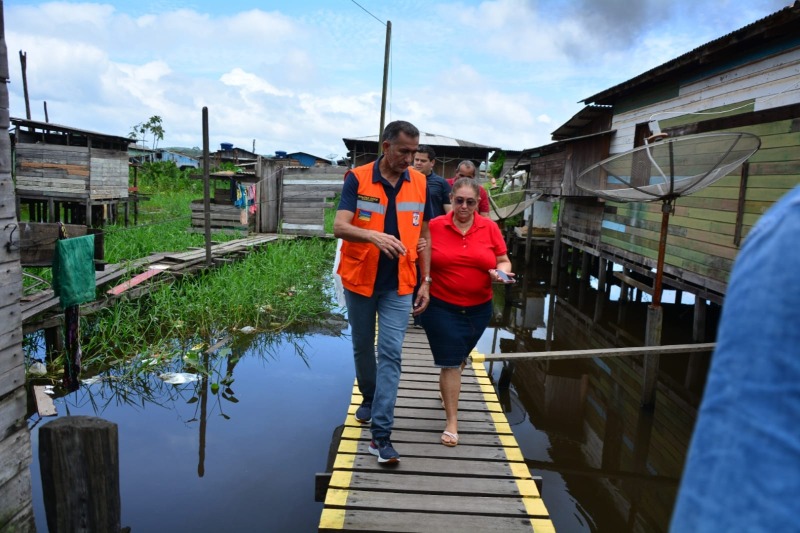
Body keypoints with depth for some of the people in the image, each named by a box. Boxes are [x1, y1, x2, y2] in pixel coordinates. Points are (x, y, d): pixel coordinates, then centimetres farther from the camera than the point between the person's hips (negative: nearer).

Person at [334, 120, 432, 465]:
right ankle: (369, 398, 44)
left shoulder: (420, 184, 0)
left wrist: (425, 282, 4)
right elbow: (339, 227, -20)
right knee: (362, 349, 17)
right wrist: (375, 236, -39)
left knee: (390, 354, -6)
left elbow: (424, 236, 7)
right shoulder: (357, 179, -9)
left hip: (398, 286, 1)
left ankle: (381, 434, -1)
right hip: (359, 281, 0)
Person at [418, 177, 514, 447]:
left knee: (459, 359, 23)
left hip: (478, 309, 3)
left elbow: (504, 261, 3)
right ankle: (452, 423, 12)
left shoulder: (490, 227, -3)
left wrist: (500, 272, -17)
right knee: (450, 363, -2)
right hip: (442, 308, -3)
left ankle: (448, 391, 54)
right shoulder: (434, 226, -7)